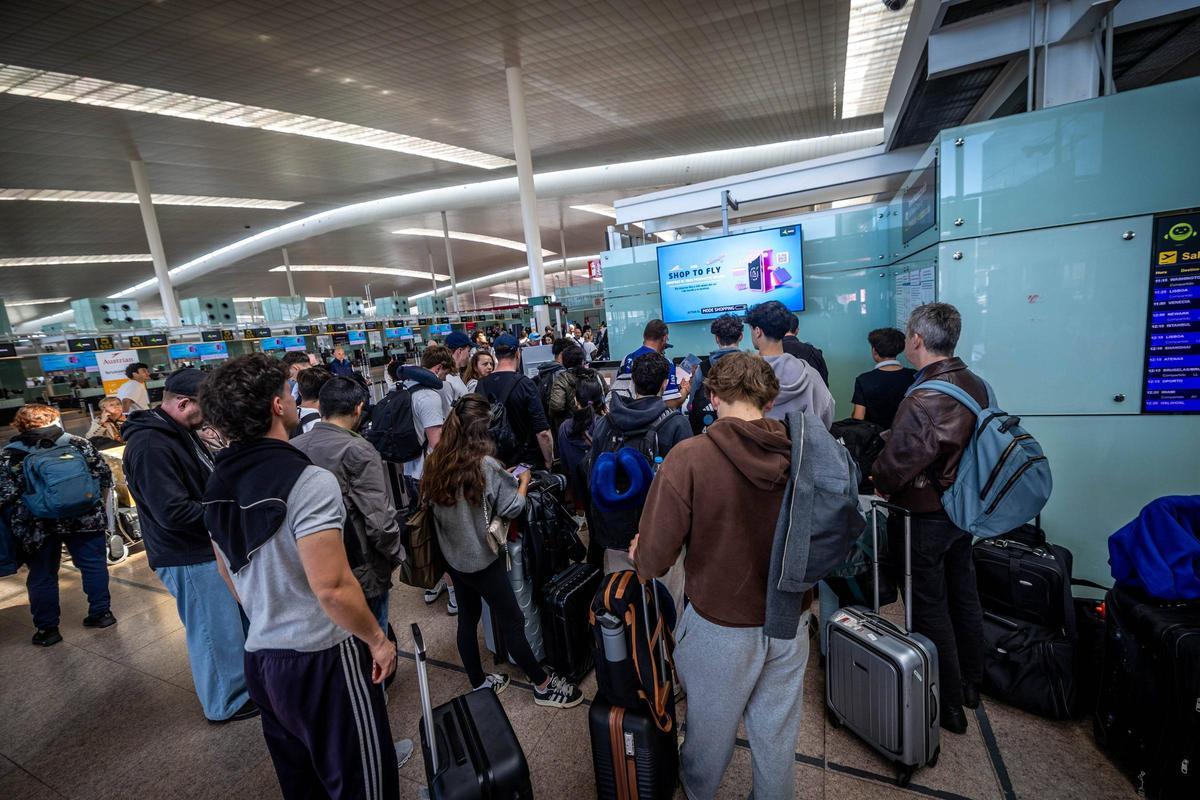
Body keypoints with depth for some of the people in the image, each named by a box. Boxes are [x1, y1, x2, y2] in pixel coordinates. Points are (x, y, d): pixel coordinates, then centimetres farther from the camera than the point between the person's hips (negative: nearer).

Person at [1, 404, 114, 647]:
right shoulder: (77, 443, -1)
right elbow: (104, 475, 2)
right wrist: (98, 505, 15)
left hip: (38, 527, 0)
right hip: (84, 519, 0)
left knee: (42, 576, 12)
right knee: (94, 564, 13)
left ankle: (47, 629, 19)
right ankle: (101, 613, 20)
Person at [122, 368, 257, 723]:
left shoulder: (181, 433, 7)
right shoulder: (150, 446, -24)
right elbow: (173, 512, -27)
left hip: (210, 547, 10)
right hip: (189, 559, -10)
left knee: (234, 621, 23)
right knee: (217, 632, 6)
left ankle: (242, 679, 42)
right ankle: (228, 703, 25)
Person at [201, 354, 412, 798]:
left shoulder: (219, 485, 1)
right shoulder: (308, 482, -25)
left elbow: (229, 573, 12)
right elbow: (332, 588, -28)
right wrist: (378, 639, -13)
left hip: (261, 657, 8)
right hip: (322, 659, -8)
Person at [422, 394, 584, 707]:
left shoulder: (437, 462, -5)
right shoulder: (486, 466, -23)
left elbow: (431, 502, 8)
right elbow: (512, 507, -17)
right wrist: (523, 481, 1)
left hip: (453, 555, 7)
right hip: (481, 558, -6)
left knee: (467, 617, 20)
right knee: (513, 621, 7)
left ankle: (479, 683, 37)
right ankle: (543, 686, 23)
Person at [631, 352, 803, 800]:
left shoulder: (689, 458, -25)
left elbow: (654, 559, -23)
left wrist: (640, 556, 0)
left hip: (720, 625, -2)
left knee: (712, 723, 26)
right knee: (776, 733, 25)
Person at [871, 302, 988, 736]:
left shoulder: (921, 402, -29)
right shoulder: (976, 385, -2)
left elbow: (892, 467, -27)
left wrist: (881, 484, -6)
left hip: (924, 518, -8)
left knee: (930, 610, 8)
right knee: (963, 596, 23)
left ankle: (948, 705, 26)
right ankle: (970, 683, 43)